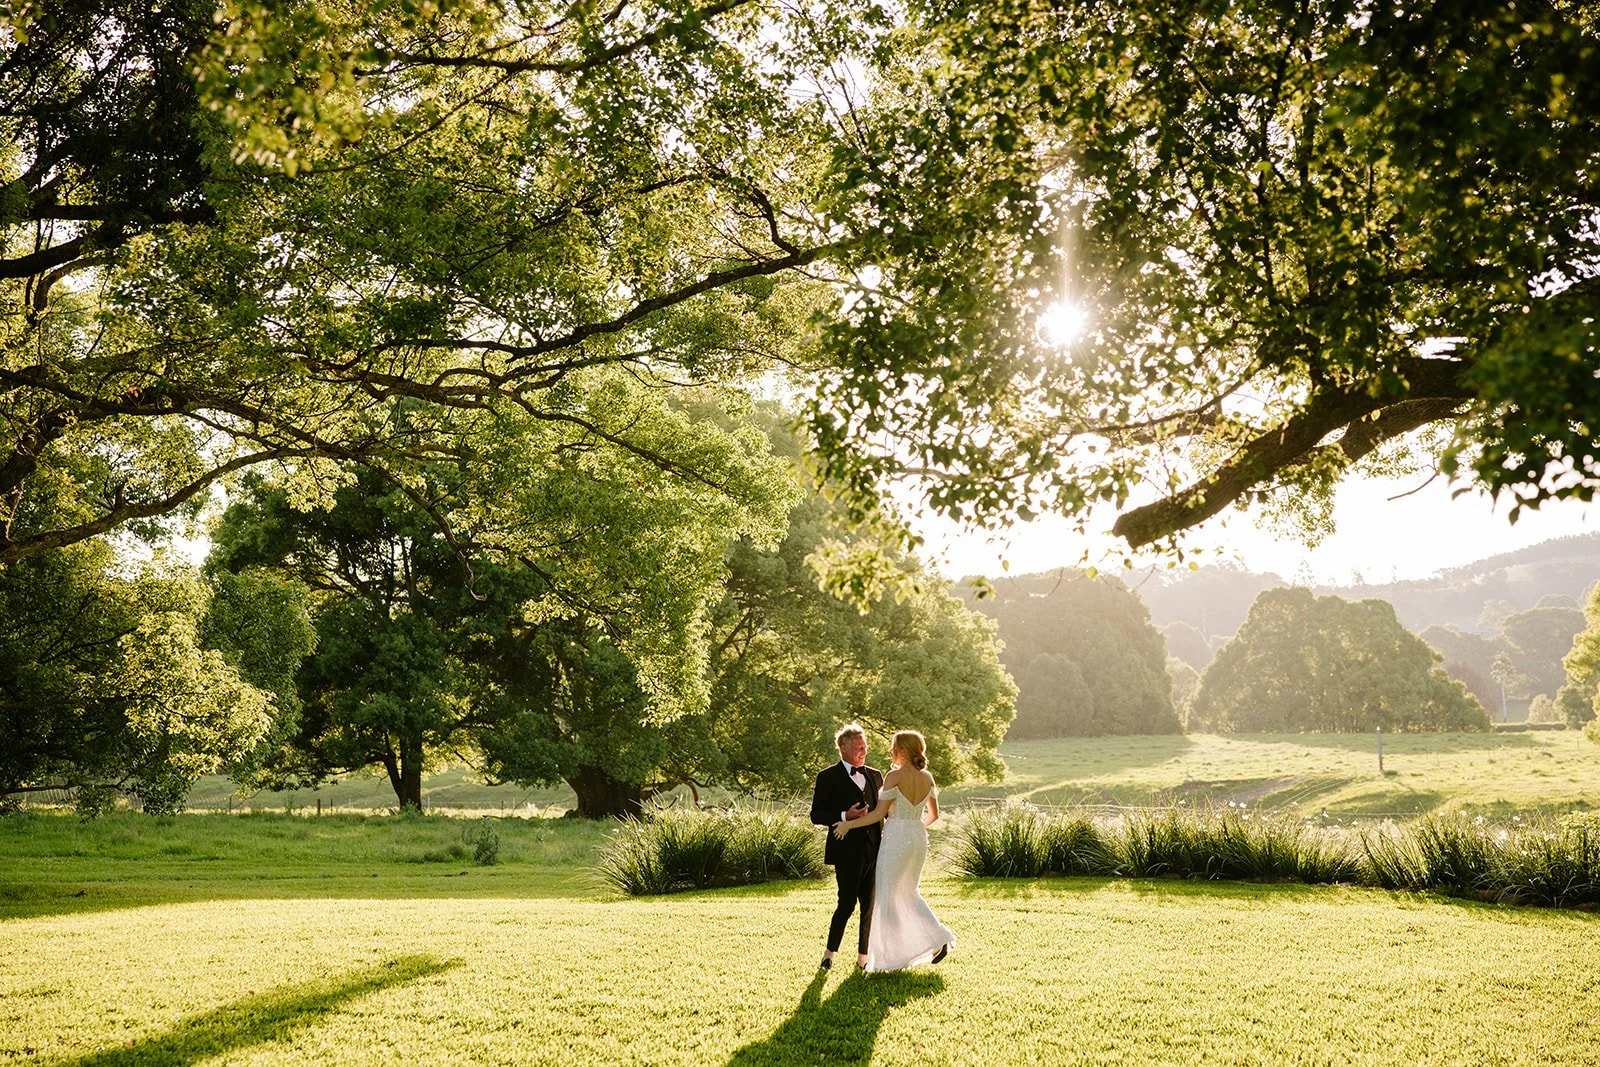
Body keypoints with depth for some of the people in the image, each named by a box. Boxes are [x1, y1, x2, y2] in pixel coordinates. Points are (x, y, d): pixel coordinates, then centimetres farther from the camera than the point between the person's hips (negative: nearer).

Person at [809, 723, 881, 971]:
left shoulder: (875, 775, 14)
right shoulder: (828, 778, -3)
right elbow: (816, 815, -4)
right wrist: (844, 816, -19)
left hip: (873, 850, 5)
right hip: (847, 851, -5)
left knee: (870, 905, 7)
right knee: (847, 904, -7)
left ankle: (863, 957, 18)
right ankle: (829, 953, 12)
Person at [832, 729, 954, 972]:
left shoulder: (894, 776, -15)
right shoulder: (927, 778, 5)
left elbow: (878, 814, -14)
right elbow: (933, 815, 13)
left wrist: (849, 824, -5)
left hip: (896, 840, -7)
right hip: (919, 839, 7)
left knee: (886, 896, 6)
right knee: (908, 893, 21)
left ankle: (890, 957, 10)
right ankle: (939, 938, 8)